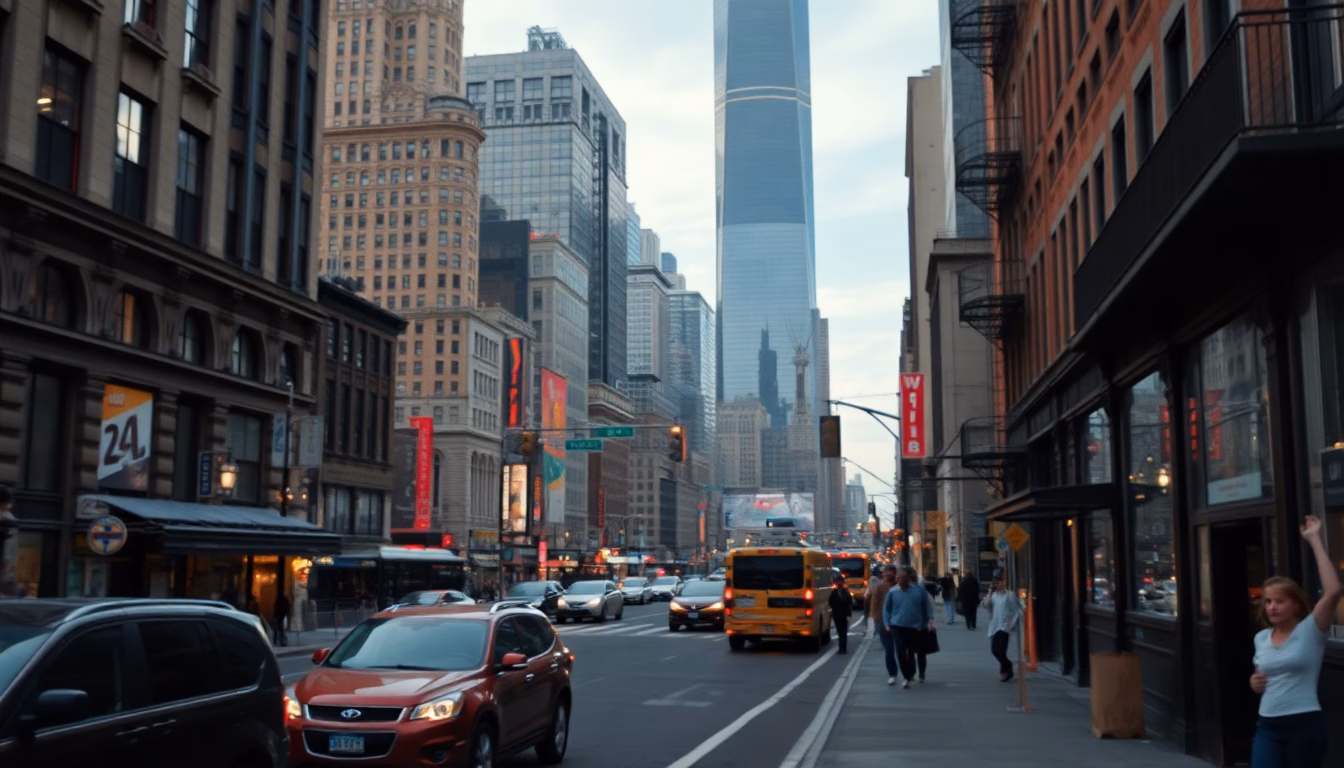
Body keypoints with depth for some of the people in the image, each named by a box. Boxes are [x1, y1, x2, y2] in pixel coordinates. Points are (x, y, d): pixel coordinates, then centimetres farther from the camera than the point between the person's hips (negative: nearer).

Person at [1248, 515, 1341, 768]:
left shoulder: (1309, 630, -5)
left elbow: (1333, 591, -21)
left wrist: (1315, 540, -19)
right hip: (1267, 726, 4)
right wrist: (1255, 683, 1)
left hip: (1304, 724, -4)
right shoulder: (1261, 637, 11)